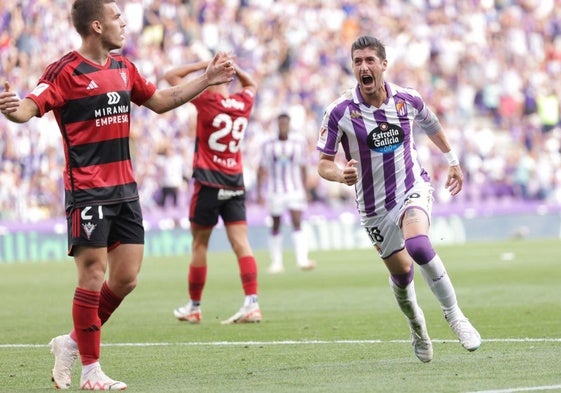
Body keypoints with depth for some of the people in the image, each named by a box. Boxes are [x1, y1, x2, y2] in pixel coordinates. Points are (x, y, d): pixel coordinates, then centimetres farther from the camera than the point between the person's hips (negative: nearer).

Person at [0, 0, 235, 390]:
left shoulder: (124, 68, 13)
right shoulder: (65, 71, -11)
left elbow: (160, 101, 27)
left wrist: (207, 79, 27)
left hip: (124, 189, 7)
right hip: (87, 191, -7)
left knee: (126, 279, 5)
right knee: (93, 276, -7)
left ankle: (73, 343, 23)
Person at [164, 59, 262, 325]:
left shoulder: (207, 100, -10)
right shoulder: (244, 103, 5)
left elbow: (171, 76, -4)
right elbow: (250, 84, 30)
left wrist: (205, 64, -1)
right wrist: (232, 67, 15)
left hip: (208, 185, -4)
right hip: (235, 184, 4)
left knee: (199, 245, 6)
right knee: (241, 243, -2)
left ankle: (194, 307, 14)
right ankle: (252, 304, -14)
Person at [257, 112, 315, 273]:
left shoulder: (299, 143, 4)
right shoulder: (268, 145, 2)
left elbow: (303, 168, 12)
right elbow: (262, 170, 5)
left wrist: (305, 190, 14)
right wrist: (259, 192, 0)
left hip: (295, 190, 0)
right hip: (274, 192, 0)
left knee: (297, 224, -13)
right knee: (275, 227, 5)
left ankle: (302, 260, -22)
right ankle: (276, 262, 13)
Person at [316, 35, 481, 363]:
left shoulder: (408, 99, -8)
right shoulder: (340, 112, -15)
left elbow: (431, 124, 15)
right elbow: (324, 164, -10)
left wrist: (452, 160, 24)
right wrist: (341, 174, -33)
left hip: (413, 188, -1)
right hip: (374, 205, 1)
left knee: (418, 246, -30)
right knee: (401, 273, 7)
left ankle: (454, 315, -16)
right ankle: (417, 328, 38)